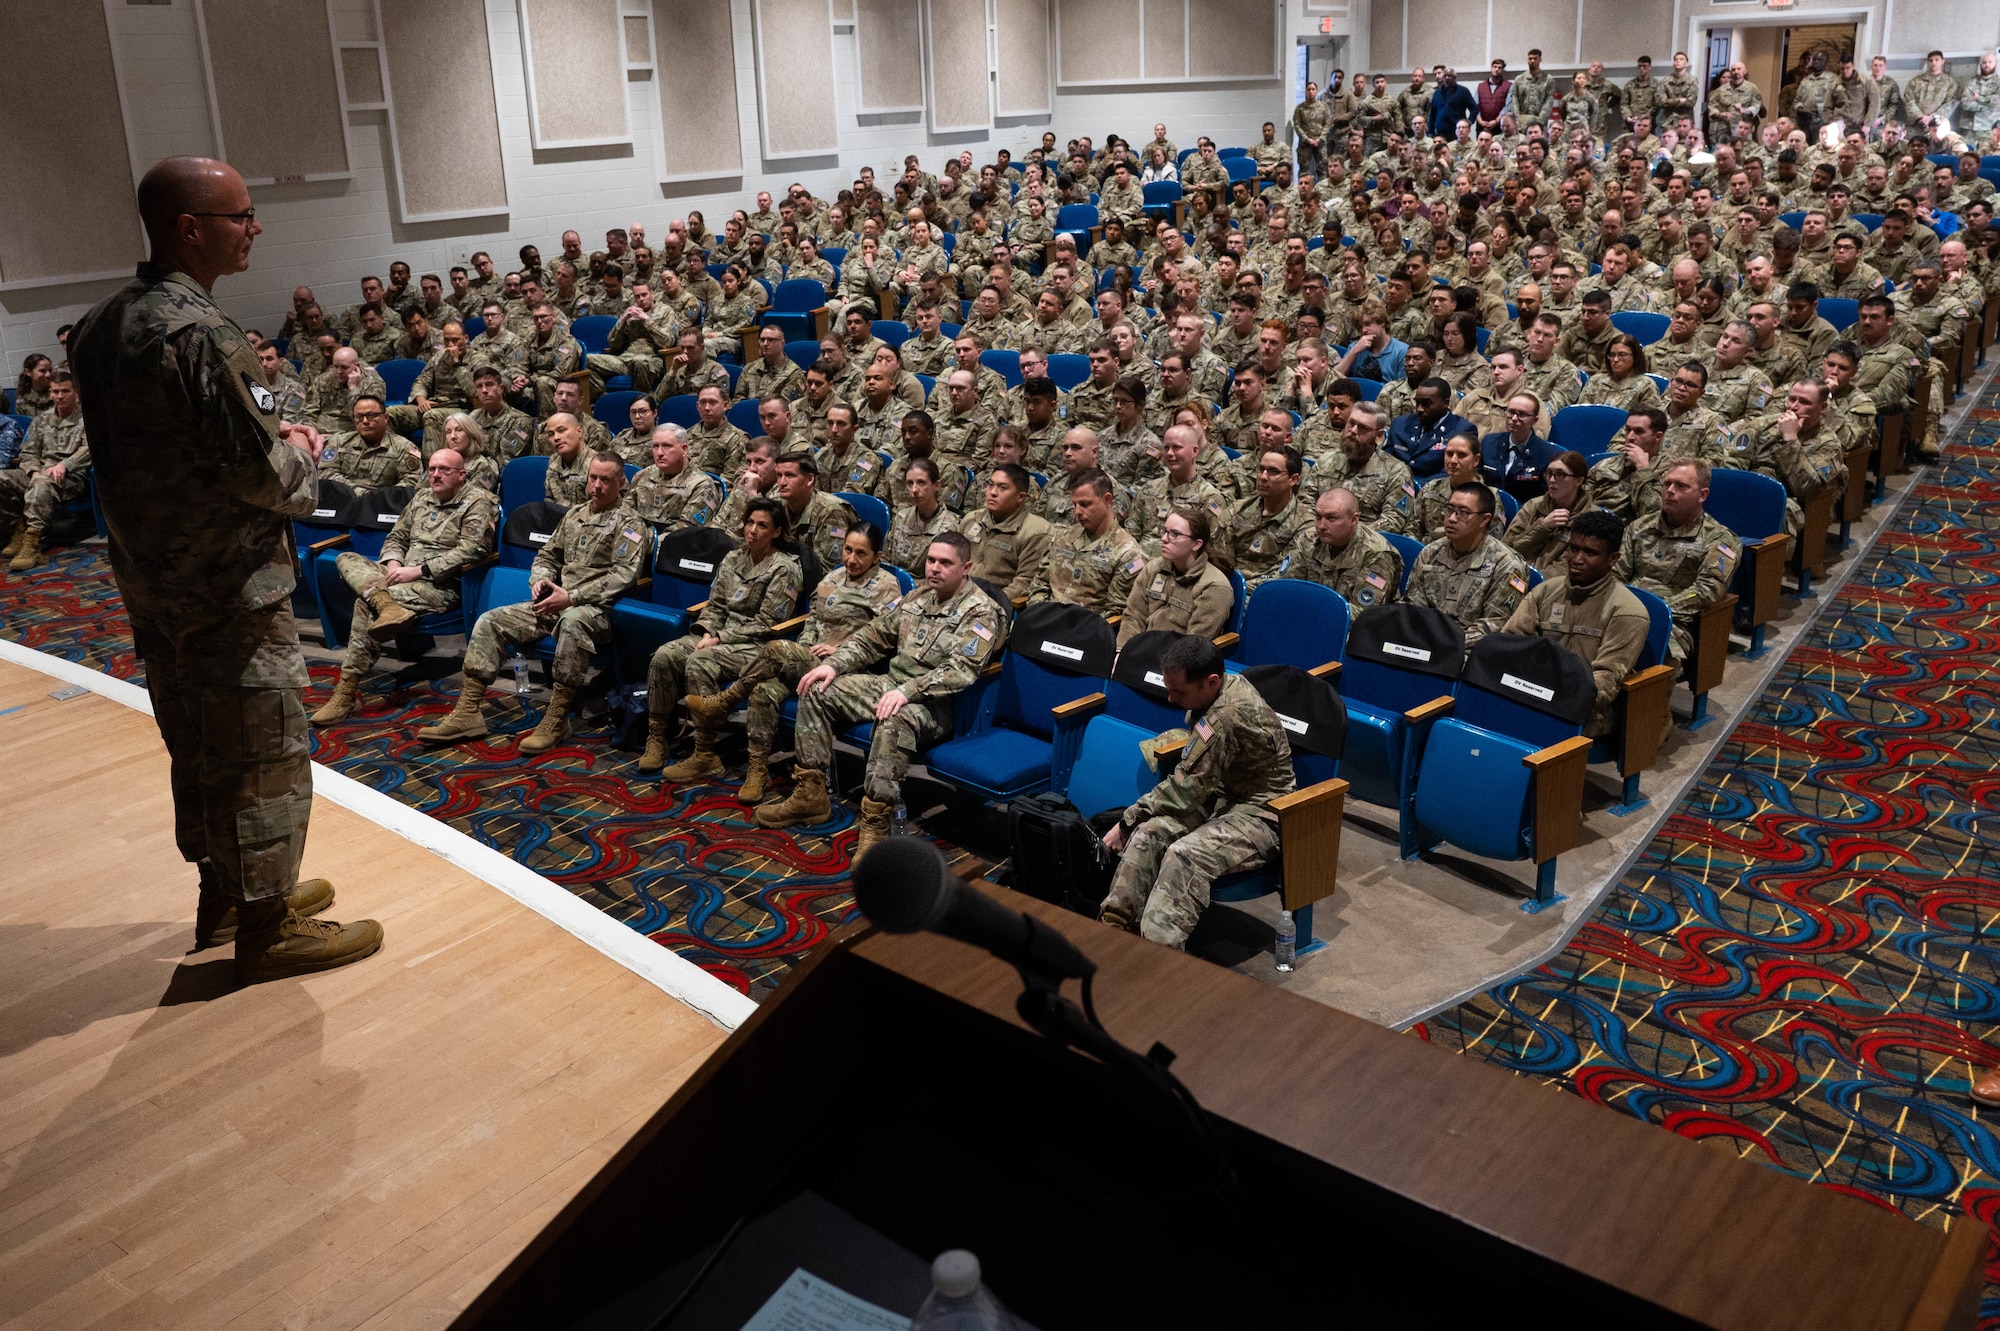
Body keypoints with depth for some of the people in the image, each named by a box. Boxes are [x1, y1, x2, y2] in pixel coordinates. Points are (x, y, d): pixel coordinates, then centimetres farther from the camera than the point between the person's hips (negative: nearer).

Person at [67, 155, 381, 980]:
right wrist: (300, 451, -1)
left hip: (152, 585, 9)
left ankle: (225, 894, 36)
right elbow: (265, 475, -23)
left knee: (197, 747, 20)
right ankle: (268, 928, 15)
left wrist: (273, 442, 9)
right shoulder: (201, 336, -23)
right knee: (263, 753, 3)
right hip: (229, 589, -9)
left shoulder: (100, 326, 7)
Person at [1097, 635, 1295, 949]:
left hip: (1259, 814, -9)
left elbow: (1184, 790, -20)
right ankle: (1112, 928, -17)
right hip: (1221, 795, 9)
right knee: (1149, 832, -16)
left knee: (1184, 855, -33)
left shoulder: (1226, 717, -28)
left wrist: (1127, 821, -10)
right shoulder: (1231, 685, 1)